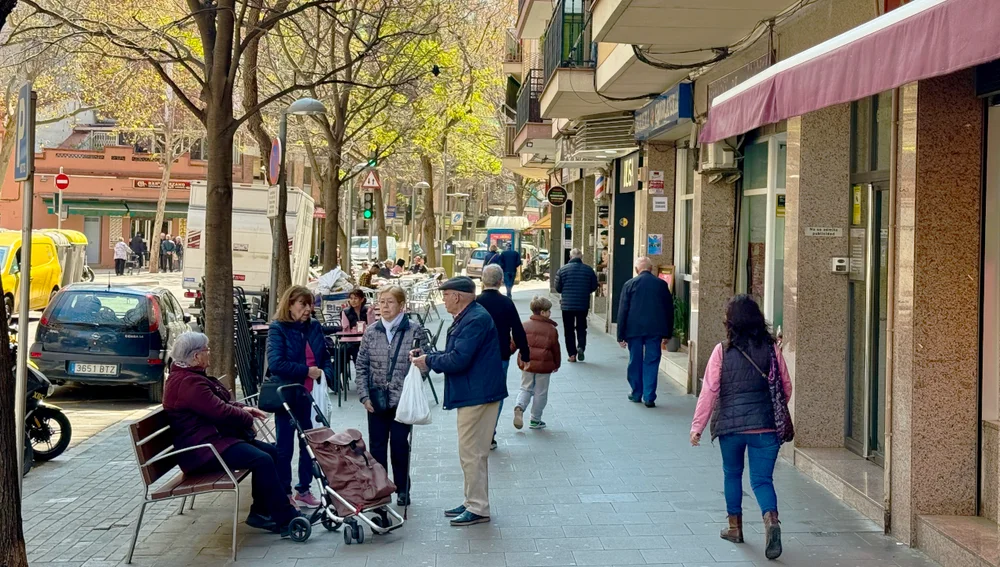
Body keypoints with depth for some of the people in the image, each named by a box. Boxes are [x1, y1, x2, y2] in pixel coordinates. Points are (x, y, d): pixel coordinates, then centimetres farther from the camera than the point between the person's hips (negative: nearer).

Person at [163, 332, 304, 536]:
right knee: (262, 460, -24)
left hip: (217, 438, 12)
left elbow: (220, 403, 24)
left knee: (270, 451, 5)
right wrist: (247, 418, -6)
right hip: (202, 449, -12)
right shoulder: (188, 383, -20)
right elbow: (220, 412, -23)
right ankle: (286, 519, -20)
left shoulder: (192, 376, 16)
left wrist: (242, 408, 6)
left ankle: (260, 512, 6)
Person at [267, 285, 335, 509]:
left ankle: (304, 489, 24)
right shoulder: (278, 329, -10)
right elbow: (275, 363, -20)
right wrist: (307, 371, -20)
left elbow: (325, 357, 12)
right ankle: (284, 493, 16)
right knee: (285, 446, 5)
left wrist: (325, 374, -8)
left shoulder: (315, 327, 6)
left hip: (311, 395, 5)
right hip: (288, 396, -5)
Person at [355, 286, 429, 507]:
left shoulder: (415, 330, -4)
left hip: (403, 398, -3)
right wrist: (364, 395, 0)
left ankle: (402, 489, 16)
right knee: (376, 445, 6)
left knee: (399, 443, 2)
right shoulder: (371, 332, 5)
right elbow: (361, 366, 7)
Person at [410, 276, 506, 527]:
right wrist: (428, 356, 9)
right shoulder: (466, 318, 15)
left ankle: (478, 509, 2)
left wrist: (429, 361, -10)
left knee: (472, 453, -5)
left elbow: (458, 359, -24)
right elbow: (454, 354, 19)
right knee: (473, 452, 17)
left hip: (478, 395, -11)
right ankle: (473, 503, 26)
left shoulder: (476, 320, -19)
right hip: (472, 394, 11)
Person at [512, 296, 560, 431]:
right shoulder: (551, 329, -6)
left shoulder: (525, 325, 2)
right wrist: (556, 364, 14)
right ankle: (535, 420, 14)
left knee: (526, 389, 16)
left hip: (526, 364, 3)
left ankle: (519, 407, -12)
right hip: (544, 365, -3)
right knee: (540, 393, 9)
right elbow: (555, 349, -1)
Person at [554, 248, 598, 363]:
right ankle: (581, 347, -8)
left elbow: (558, 288, -2)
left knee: (569, 330, 8)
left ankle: (572, 354, 5)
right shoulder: (589, 270, -2)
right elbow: (594, 287, 5)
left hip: (567, 305, -1)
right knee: (581, 328, 15)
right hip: (583, 305, 1)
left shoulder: (563, 269, -6)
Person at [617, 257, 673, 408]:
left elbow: (623, 311, -2)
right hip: (655, 330, 1)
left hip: (634, 329, -1)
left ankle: (636, 394, 23)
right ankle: (649, 397, 0)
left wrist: (621, 335, 3)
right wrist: (667, 334, 15)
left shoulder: (630, 284, -2)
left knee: (635, 362, 13)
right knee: (651, 363, 3)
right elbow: (669, 310, 7)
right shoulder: (662, 284, 3)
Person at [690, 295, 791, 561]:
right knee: (762, 479, 5)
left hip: (731, 425, -1)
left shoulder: (722, 351, -7)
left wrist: (697, 425, -2)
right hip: (766, 426, 1)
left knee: (732, 474, 20)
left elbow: (709, 391, -7)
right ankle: (771, 518, -21)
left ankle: (735, 526, 28)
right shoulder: (772, 348, 0)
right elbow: (786, 387, 7)